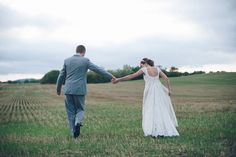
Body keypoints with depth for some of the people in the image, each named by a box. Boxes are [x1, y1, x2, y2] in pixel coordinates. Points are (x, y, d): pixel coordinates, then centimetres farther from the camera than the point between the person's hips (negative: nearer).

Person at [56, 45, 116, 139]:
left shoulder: (67, 61, 6)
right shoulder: (85, 61, -2)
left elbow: (61, 76, 10)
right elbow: (98, 70, 1)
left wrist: (58, 89, 22)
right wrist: (111, 76, 10)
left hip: (68, 90, 2)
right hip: (80, 90, -2)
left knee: (71, 112, 10)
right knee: (80, 109, 13)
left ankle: (74, 133, 11)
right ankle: (78, 122, -17)